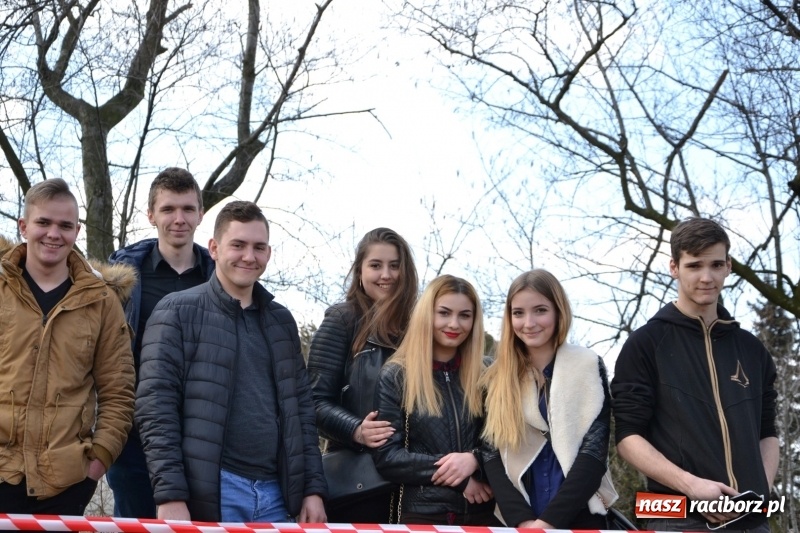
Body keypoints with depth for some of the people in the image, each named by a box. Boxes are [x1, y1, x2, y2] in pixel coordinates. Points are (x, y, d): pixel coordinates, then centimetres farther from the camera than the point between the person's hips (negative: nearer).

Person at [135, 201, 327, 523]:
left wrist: (313, 488, 9)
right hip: (209, 496, -5)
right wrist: (170, 495, -15)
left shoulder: (281, 321, 16)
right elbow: (156, 408, -7)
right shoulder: (178, 312, -1)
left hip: (276, 495, 5)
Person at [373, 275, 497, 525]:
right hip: (421, 513, -2)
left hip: (481, 512, 3)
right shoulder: (395, 376, -2)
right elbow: (386, 456, -7)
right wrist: (459, 478, -14)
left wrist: (475, 459, -14)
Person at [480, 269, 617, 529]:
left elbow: (594, 452, -7)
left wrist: (549, 520, -15)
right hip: (518, 522, 2)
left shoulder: (588, 368, 0)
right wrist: (521, 520, -14)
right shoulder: (497, 379, 7)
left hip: (579, 517, -2)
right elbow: (493, 457, 0)